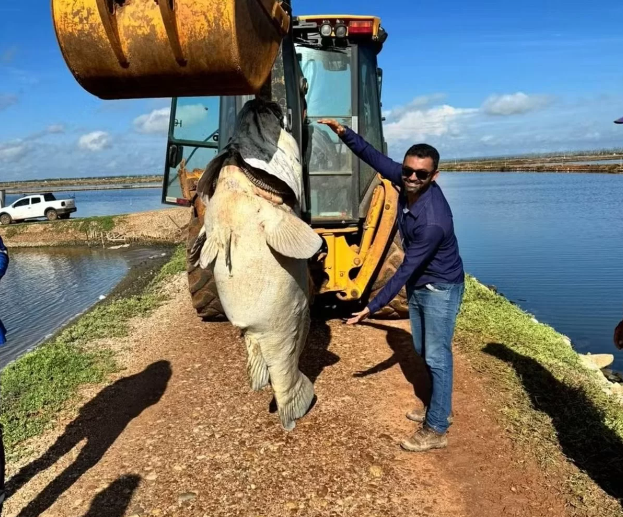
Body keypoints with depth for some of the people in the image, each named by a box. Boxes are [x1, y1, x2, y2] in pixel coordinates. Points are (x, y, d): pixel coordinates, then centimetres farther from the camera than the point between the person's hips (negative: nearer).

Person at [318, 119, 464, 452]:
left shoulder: (433, 221, -36)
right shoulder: (405, 180, -15)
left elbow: (405, 270, -30)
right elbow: (374, 157, -2)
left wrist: (373, 307, -26)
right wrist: (345, 134, -16)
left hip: (441, 288, -9)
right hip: (417, 285, 9)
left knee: (437, 357, 0)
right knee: (423, 350, 19)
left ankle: (437, 430, 12)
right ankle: (439, 409, 37)